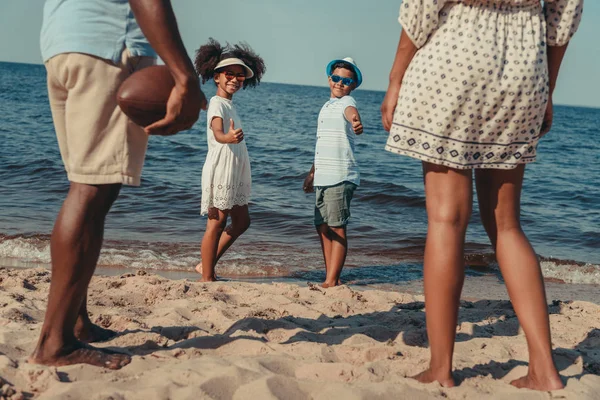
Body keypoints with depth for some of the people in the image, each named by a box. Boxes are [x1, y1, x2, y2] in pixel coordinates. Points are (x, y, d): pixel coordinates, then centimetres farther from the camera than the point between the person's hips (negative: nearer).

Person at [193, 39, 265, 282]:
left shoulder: (229, 104, 16)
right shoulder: (217, 104, -13)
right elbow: (217, 133, -32)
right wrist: (229, 137, -51)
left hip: (235, 173, 10)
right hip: (220, 170, -10)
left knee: (241, 221, 14)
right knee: (217, 223, -6)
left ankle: (206, 264, 21)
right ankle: (207, 277, 1)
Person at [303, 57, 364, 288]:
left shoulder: (347, 102, -6)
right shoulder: (327, 106, 19)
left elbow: (350, 111, -33)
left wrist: (355, 122, -56)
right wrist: (312, 173, 30)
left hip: (340, 177, -9)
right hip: (323, 178, 9)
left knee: (337, 228, -5)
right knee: (322, 227, 11)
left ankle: (332, 281, -1)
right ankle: (331, 278, 19)